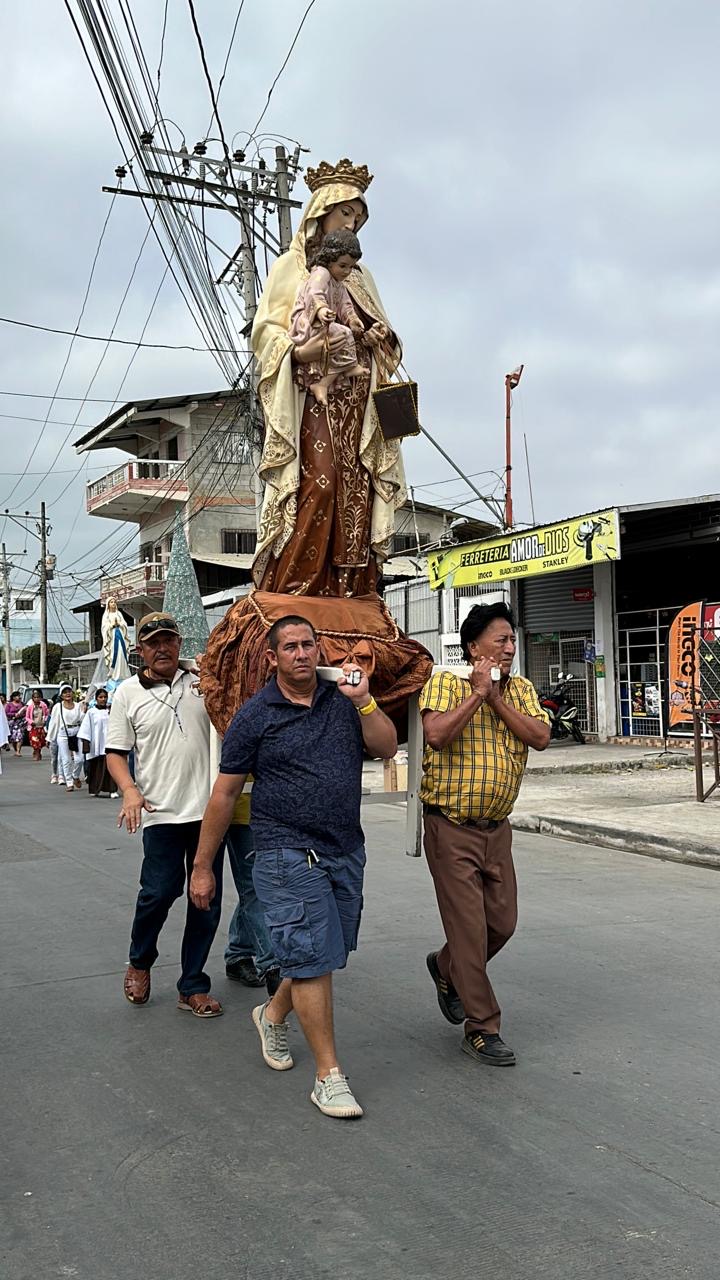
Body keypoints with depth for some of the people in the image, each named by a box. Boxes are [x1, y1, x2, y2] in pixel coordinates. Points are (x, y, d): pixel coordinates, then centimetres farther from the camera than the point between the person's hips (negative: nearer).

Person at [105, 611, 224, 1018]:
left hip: (208, 809, 3)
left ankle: (193, 987, 20)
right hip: (162, 813, -2)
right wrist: (130, 790, -13)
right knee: (159, 891, -8)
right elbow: (116, 753, 4)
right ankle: (140, 963, 23)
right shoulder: (128, 693, 4)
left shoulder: (202, 682, 9)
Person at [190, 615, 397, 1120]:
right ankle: (329, 1075, 6)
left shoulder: (342, 699, 7)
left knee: (323, 956, 16)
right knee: (312, 957, -5)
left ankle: (274, 1015, 43)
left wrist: (363, 701, -15)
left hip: (346, 851, 5)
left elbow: (387, 747, -1)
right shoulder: (256, 715, -4)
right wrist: (202, 866, 1)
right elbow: (225, 794, -1)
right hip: (289, 854, -5)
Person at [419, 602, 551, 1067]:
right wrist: (476, 693, -21)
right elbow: (436, 734, -25)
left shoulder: (521, 689, 8)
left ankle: (447, 968, 40)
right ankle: (482, 1028, 12)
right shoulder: (445, 681, -8)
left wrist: (497, 700, -15)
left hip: (497, 827, 6)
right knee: (469, 927, -2)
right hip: (451, 827, -5)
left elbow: (540, 737, -9)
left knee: (503, 921, 12)